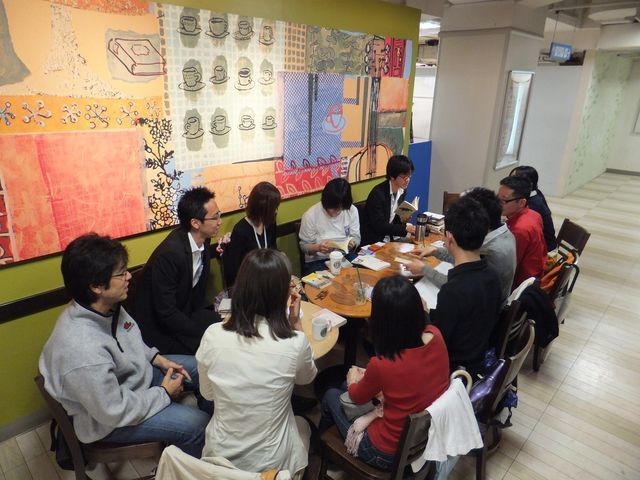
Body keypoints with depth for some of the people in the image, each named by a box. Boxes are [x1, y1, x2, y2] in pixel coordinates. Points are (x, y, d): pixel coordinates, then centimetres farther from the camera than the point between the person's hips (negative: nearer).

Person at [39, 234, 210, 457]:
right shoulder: (83, 351, -39)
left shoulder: (105, 306, -15)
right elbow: (115, 411, -27)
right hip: (109, 418, -8)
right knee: (195, 424, -16)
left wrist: (158, 359, -1)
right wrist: (164, 393, -15)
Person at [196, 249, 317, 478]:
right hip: (272, 461, -2)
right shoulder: (294, 343, -23)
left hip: (220, 455, 2)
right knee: (301, 425, 32)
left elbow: (207, 393, 1)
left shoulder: (213, 336, -18)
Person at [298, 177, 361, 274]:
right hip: (318, 261, -3)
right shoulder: (311, 215, -11)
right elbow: (304, 245, -5)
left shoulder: (352, 210, -3)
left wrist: (352, 243, -18)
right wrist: (318, 247, -26)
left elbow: (356, 237, 6)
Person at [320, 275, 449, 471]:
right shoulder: (435, 335, -19)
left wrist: (353, 380, 11)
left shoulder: (382, 364, -35)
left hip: (392, 452, -5)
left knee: (331, 395, 19)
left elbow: (357, 397, -9)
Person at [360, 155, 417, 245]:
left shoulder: (402, 191, 3)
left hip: (389, 238, 8)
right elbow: (379, 226, -22)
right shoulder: (378, 193, -21)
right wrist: (405, 228, -23)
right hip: (372, 241, -8)